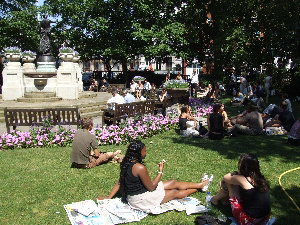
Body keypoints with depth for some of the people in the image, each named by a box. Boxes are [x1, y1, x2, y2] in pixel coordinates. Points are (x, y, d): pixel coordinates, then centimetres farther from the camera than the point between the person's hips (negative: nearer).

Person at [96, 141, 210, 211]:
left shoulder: (127, 163, -3)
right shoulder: (140, 167, -31)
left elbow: (120, 182, 0)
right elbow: (151, 187, -20)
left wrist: (109, 197, 8)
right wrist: (161, 172, -12)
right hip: (141, 200, -8)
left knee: (174, 183, 13)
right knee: (175, 192, 9)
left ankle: (200, 184, 28)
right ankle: (198, 188, 32)